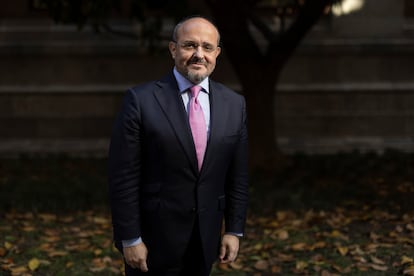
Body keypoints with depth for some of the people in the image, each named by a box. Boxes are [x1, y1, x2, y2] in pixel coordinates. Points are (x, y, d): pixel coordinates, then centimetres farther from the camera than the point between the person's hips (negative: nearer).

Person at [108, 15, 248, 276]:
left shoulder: (234, 104, 3)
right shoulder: (141, 100, -10)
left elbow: (237, 176, 7)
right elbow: (123, 177, -11)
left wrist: (234, 230, 5)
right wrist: (130, 239, -12)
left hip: (205, 240, 4)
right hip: (154, 239, -4)